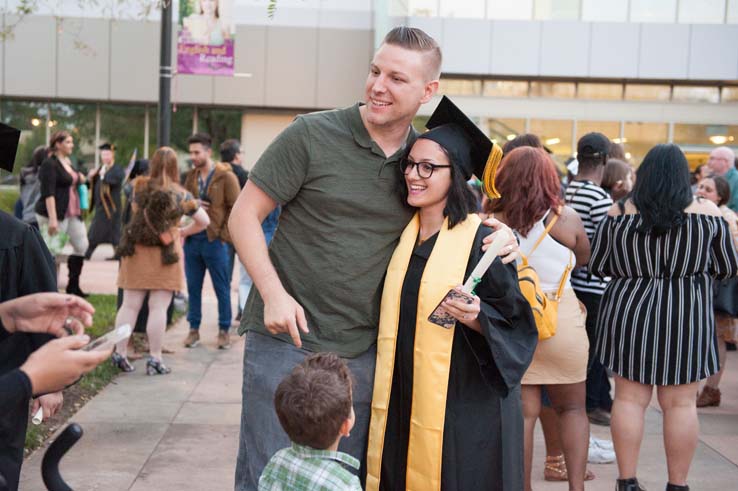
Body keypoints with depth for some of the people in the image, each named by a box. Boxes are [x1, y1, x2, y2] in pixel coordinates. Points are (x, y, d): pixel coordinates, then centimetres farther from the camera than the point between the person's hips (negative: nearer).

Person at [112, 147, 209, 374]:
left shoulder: (139, 187, 3)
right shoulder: (181, 195, -3)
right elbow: (204, 221, 1)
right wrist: (182, 232, 14)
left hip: (136, 250, 3)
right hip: (166, 252, -3)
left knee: (130, 304, 7)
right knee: (158, 307, 0)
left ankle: (120, 353, 9)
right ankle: (155, 358, 3)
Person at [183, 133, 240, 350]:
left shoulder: (226, 177, -5)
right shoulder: (191, 176, 11)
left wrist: (224, 235, -10)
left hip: (214, 240, -5)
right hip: (192, 239, 5)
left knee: (222, 288, 3)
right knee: (193, 287, 8)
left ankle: (224, 331, 12)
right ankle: (194, 329, 17)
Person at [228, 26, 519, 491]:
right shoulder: (312, 135, -8)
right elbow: (245, 215, -5)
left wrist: (497, 231, -2)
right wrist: (273, 293, -17)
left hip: (361, 353, 4)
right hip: (286, 339, -4)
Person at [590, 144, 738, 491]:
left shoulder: (619, 214, -2)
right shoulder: (706, 212, -4)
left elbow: (597, 266, 4)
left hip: (629, 316, 1)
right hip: (685, 319, -1)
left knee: (629, 399, 9)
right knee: (680, 405, 7)